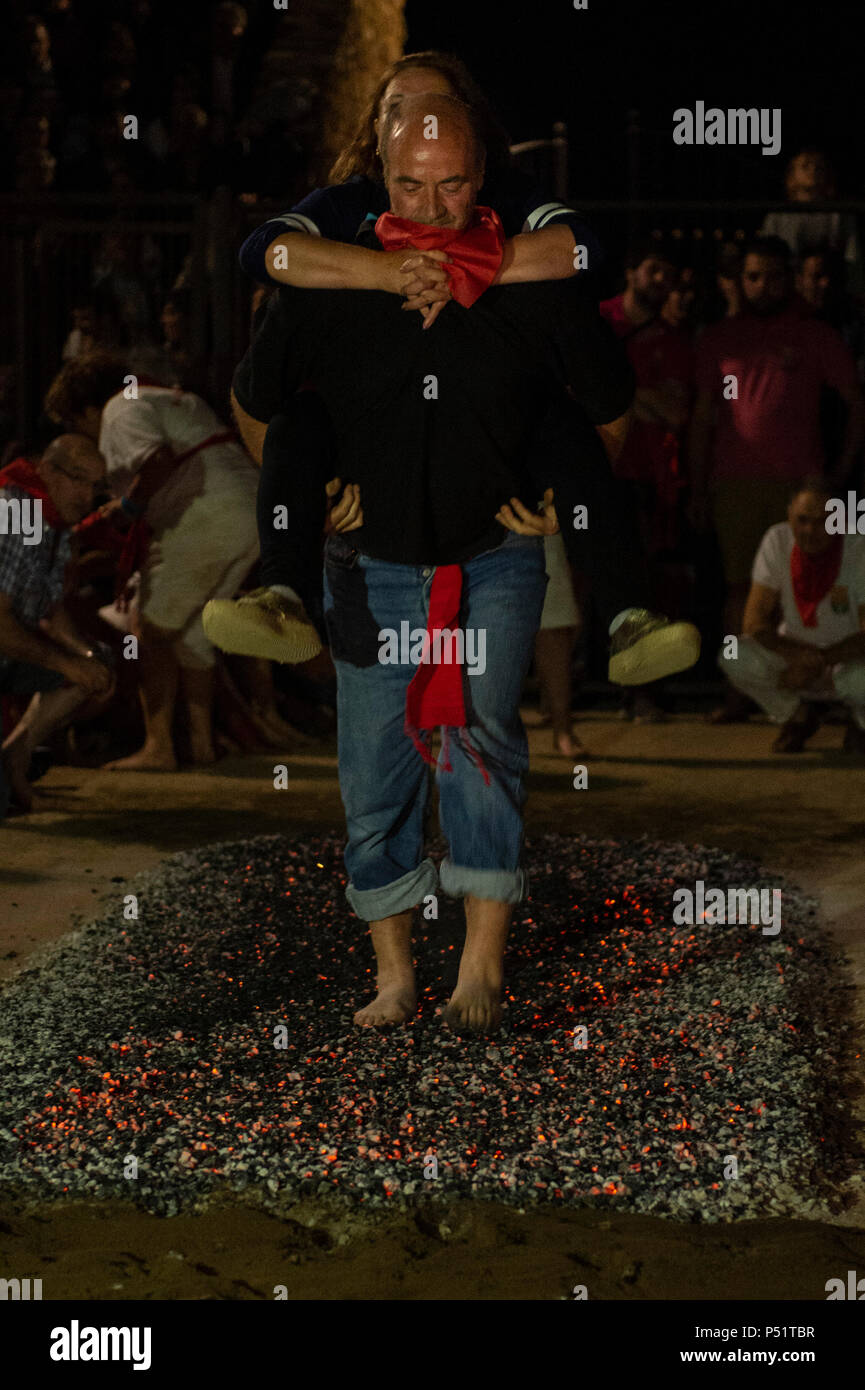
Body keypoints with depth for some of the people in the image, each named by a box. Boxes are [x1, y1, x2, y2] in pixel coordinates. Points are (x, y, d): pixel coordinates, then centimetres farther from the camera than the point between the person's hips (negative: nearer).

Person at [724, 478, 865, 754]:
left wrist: (821, 661, -32)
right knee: (734, 658, -26)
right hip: (794, 647, 3)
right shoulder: (777, 541, -12)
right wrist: (798, 654, -33)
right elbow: (754, 622, -14)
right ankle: (798, 716, 4)